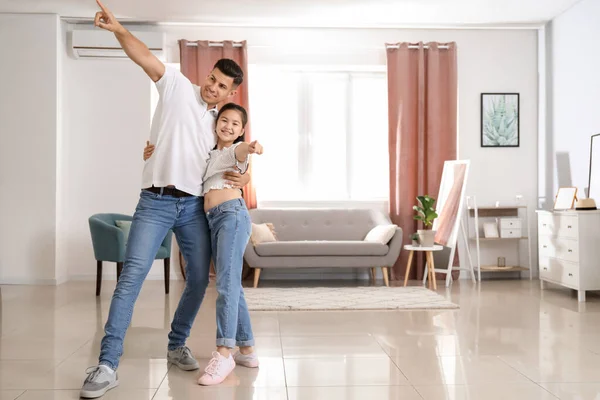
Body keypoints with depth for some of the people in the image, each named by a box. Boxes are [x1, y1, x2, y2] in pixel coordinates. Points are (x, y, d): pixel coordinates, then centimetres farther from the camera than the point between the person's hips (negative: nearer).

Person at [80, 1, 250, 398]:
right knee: (132, 274, -13)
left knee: (200, 279, 5)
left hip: (195, 206, 5)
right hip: (155, 202, -5)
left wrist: (244, 176, 1)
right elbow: (147, 57, -11)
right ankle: (107, 365, -12)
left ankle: (177, 346, 25)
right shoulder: (178, 87, 3)